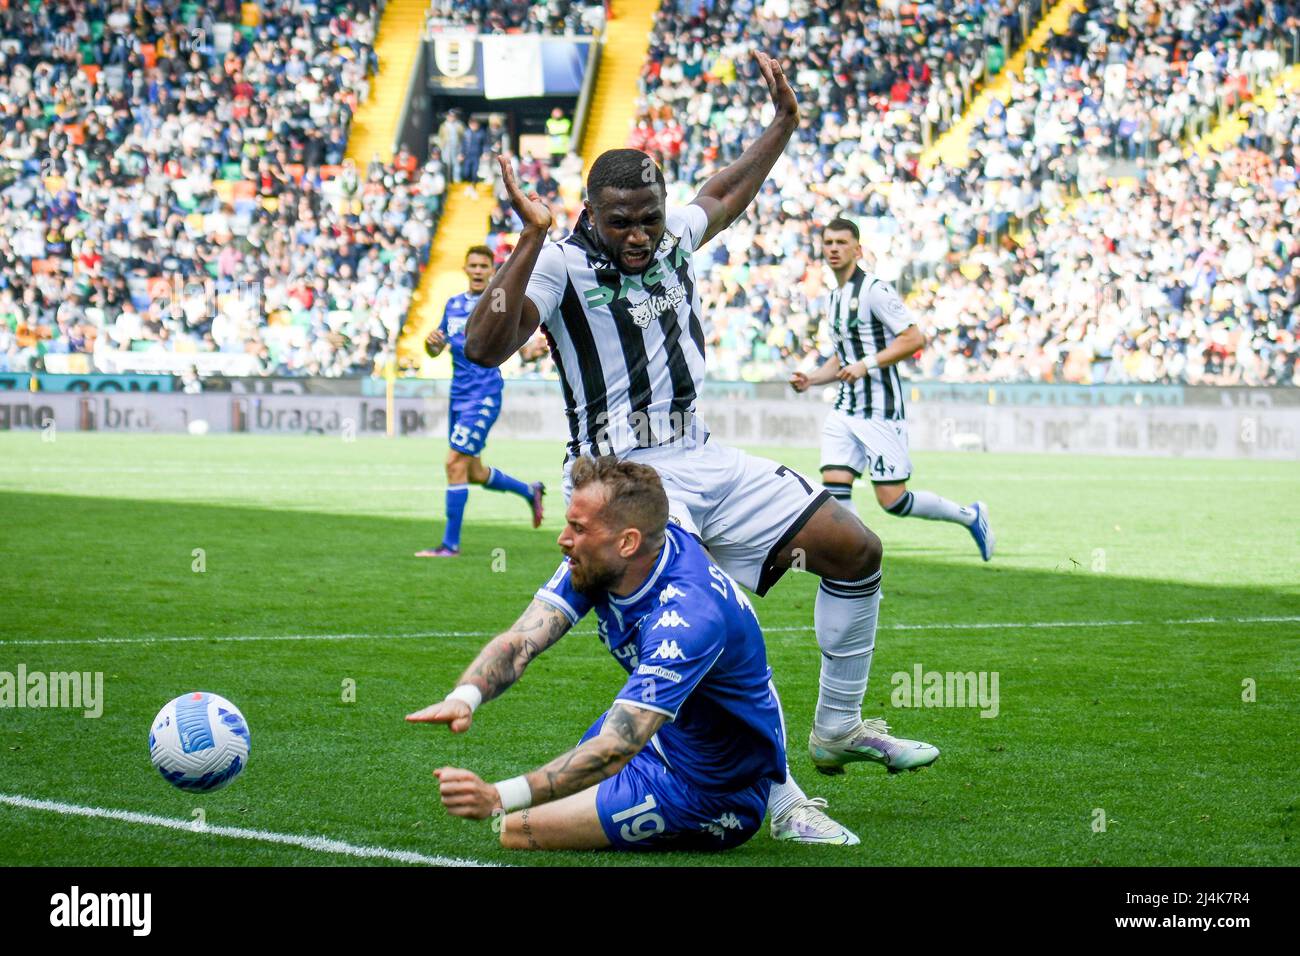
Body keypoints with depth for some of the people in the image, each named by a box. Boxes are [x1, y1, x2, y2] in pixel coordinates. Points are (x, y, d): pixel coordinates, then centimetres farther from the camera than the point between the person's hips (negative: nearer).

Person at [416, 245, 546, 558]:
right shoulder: (454, 304, 12)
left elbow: (520, 349, -6)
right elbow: (435, 350, 17)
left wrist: (532, 352, -29)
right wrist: (431, 342, -6)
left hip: (484, 397, -7)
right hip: (459, 397, 7)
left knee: (456, 463, -14)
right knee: (473, 473, 15)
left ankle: (450, 544, -9)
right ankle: (530, 491, 39)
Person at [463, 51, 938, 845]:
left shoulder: (672, 238, 10)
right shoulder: (561, 266, -12)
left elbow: (724, 198, 33)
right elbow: (485, 349, -27)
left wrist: (784, 123, 32)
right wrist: (532, 240, -33)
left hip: (704, 459, 8)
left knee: (854, 548, 9)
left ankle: (838, 728, 23)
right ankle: (783, 803, -18)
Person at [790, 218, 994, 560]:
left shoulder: (874, 290, -11)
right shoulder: (834, 298, 16)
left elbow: (914, 339, -17)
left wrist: (867, 364, -24)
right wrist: (811, 379, 10)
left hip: (881, 410, -8)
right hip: (845, 411, 8)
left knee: (893, 501, -6)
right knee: (833, 487, -8)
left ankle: (970, 516, 15)